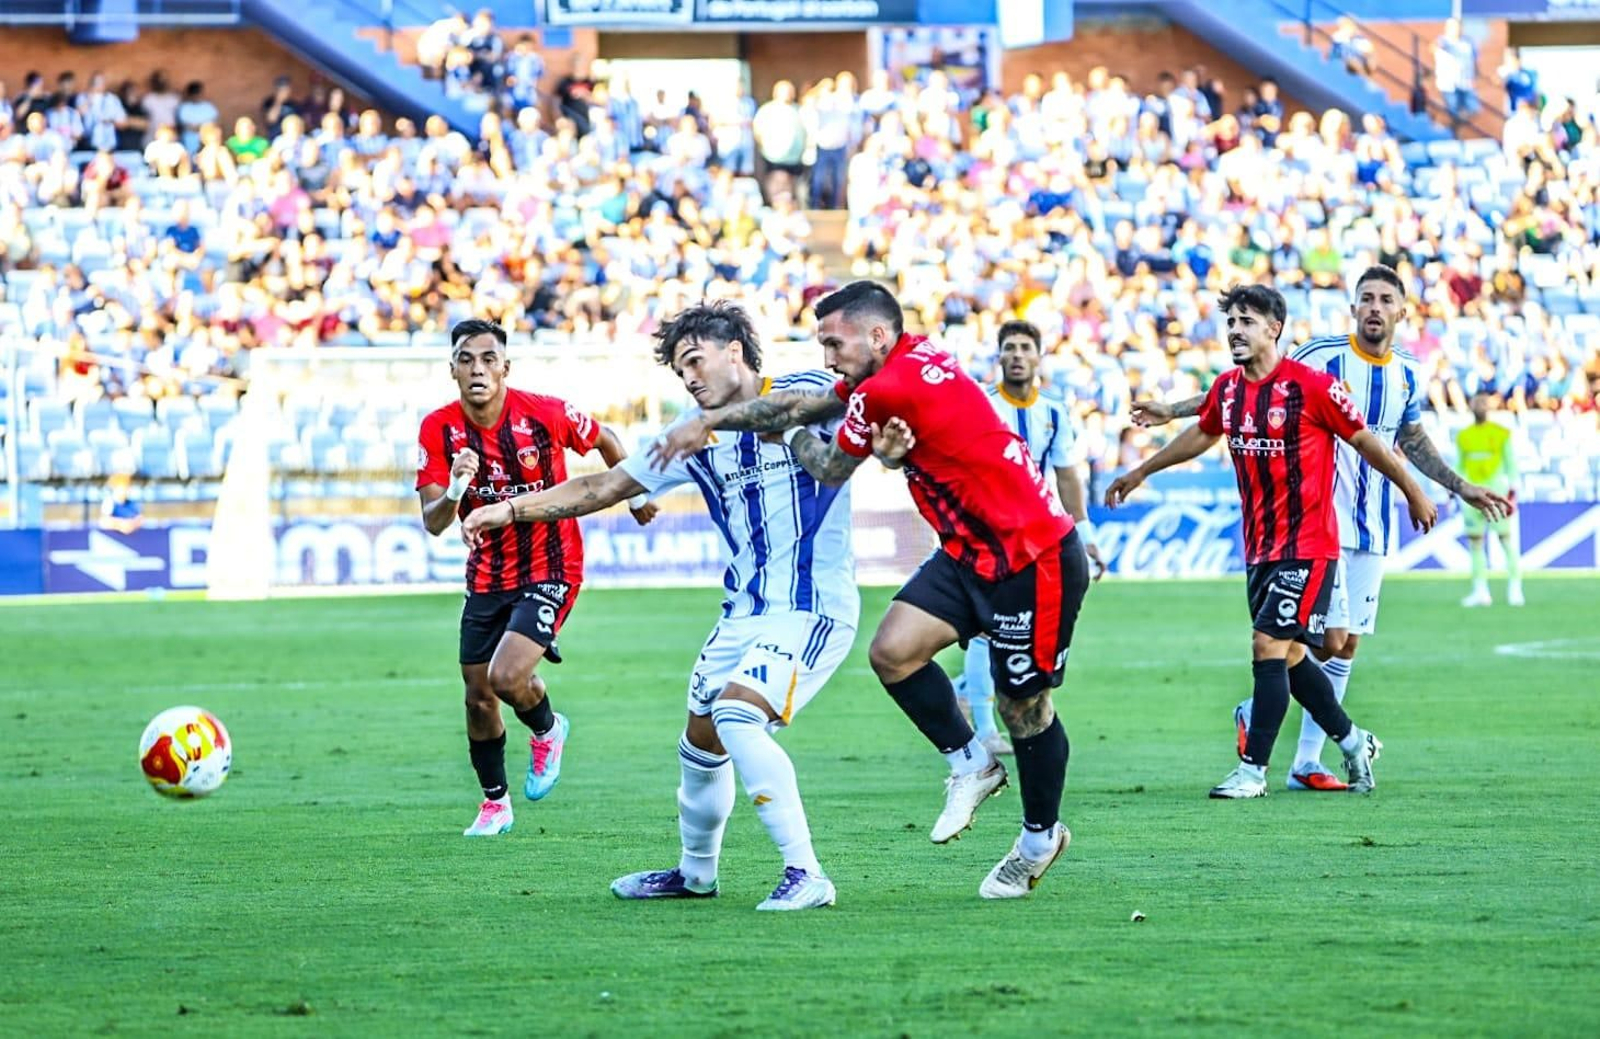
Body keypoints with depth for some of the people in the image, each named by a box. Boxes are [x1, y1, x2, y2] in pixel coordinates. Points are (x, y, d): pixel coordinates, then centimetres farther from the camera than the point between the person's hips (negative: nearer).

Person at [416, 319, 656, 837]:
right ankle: (495, 802, 31)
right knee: (478, 697, 9)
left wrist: (636, 496, 16)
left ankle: (548, 731, 14)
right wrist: (454, 491, -36)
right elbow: (433, 523, -15)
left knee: (506, 677, -21)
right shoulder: (438, 429, -10)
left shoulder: (545, 413, -17)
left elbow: (605, 441, 4)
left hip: (550, 567, -4)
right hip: (486, 576, 4)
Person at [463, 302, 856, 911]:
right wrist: (512, 509, 8)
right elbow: (606, 486, 14)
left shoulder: (809, 394, -6)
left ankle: (806, 875, -22)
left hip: (812, 608, -8)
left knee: (737, 716, -26)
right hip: (745, 610, 8)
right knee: (700, 742, 14)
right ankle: (696, 872, 38)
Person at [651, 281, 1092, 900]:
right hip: (971, 550, 9)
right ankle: (970, 765, 14)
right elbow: (804, 404, 17)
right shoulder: (911, 362, 6)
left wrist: (788, 436, 14)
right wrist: (709, 421, 12)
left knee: (1023, 706, 3)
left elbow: (830, 470, -5)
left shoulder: (888, 390, -23)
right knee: (893, 651, -4)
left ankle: (1041, 837, 22)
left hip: (1034, 559, -9)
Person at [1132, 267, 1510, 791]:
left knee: (1346, 648, 5)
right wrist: (1174, 410, -4)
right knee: (1330, 640, -14)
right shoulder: (1323, 356, -9)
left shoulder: (1409, 375, 7)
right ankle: (1255, 712, 8)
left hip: (1373, 528, 6)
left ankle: (1307, 762, 12)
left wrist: (1461, 487, 26)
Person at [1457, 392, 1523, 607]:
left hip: (1496, 491, -4)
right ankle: (1480, 591, 6)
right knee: (1475, 543, 2)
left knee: (1507, 540, -7)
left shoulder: (1502, 434, 3)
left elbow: (1511, 464, 2)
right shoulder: (1463, 436, 13)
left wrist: (1512, 491, -6)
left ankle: (1515, 589, -4)